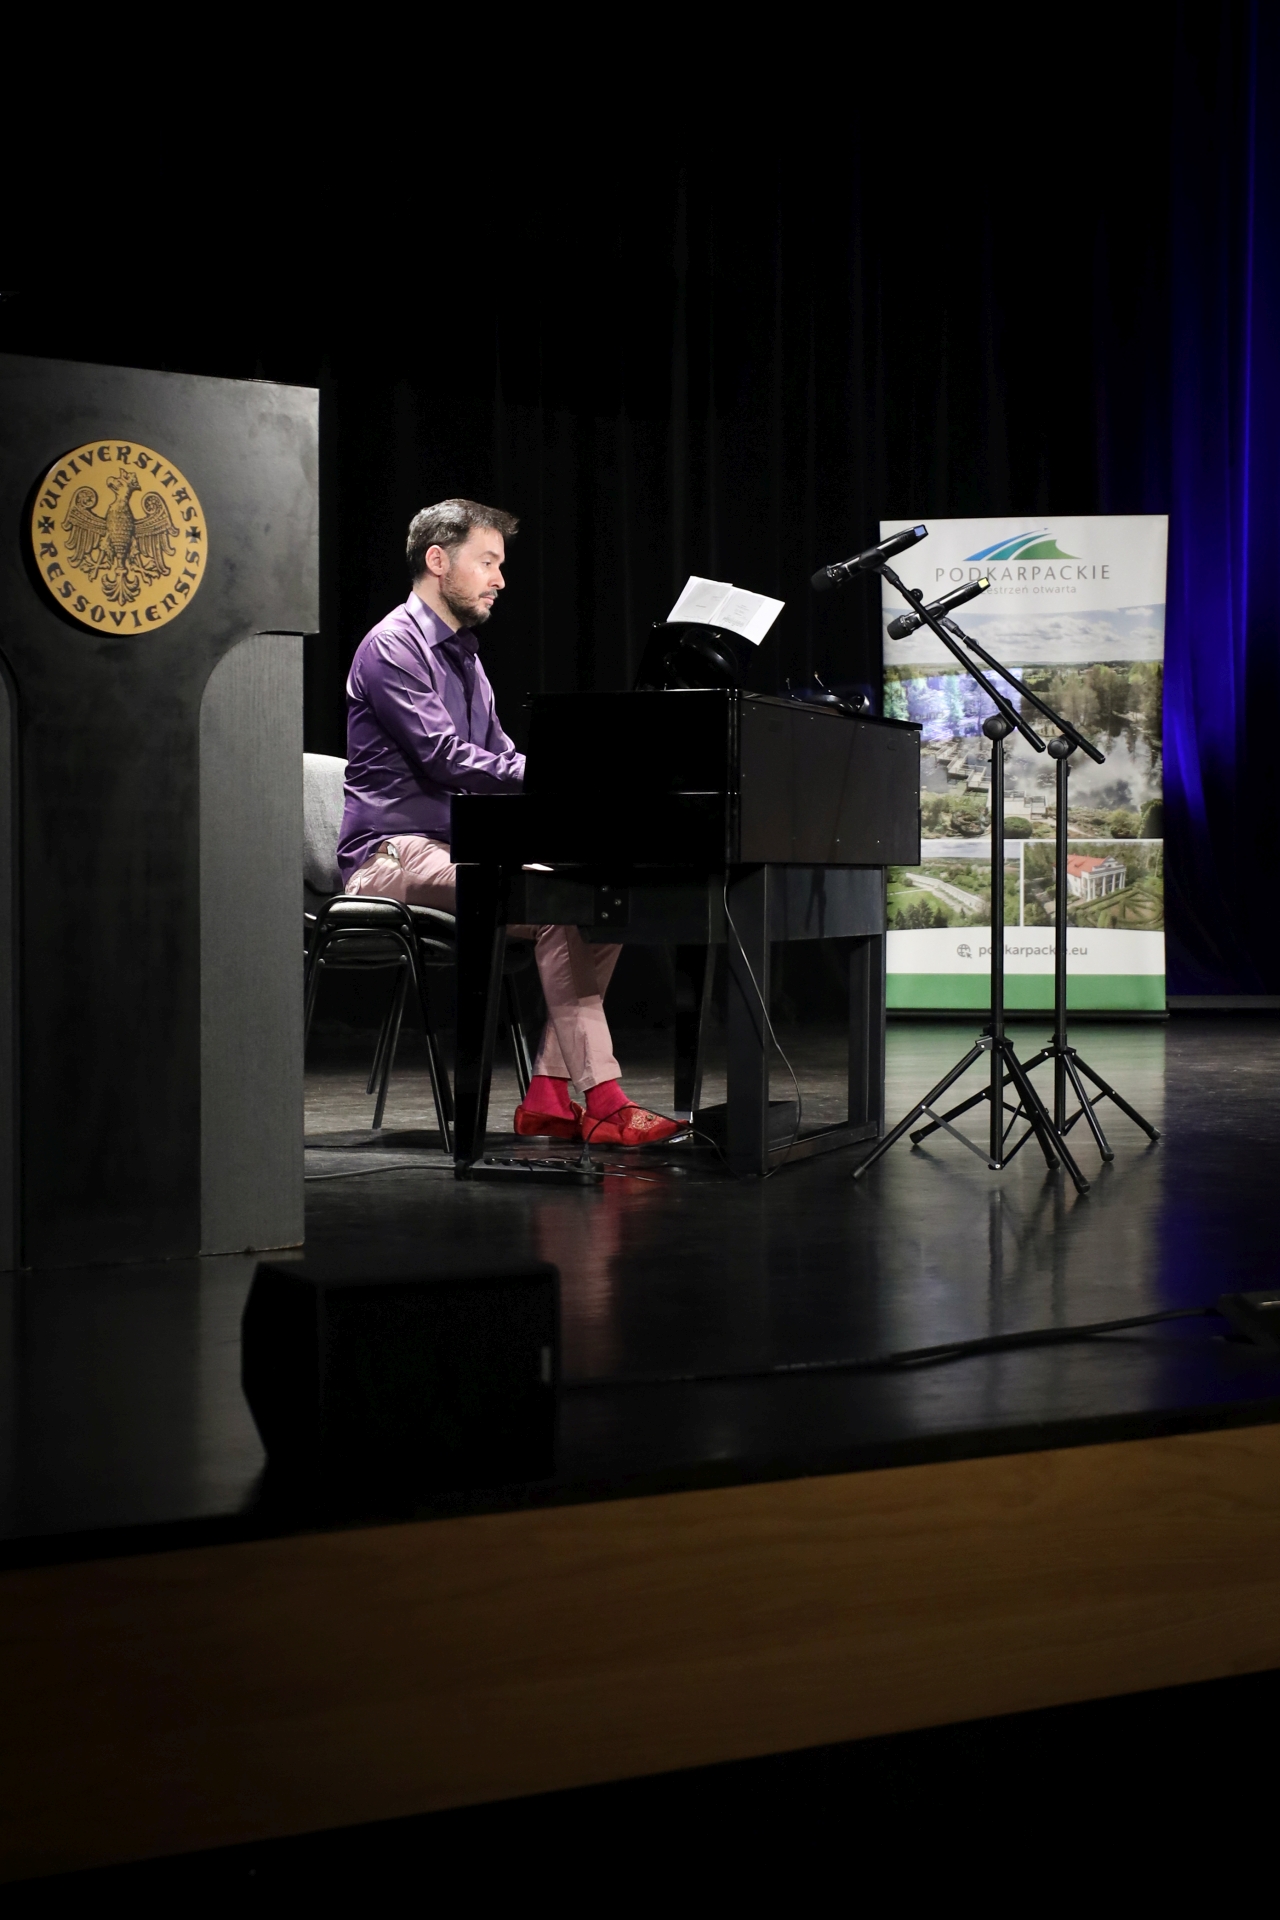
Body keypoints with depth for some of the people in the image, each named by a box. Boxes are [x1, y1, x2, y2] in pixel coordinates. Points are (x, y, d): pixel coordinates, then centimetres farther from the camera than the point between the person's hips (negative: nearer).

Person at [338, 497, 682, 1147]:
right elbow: (445, 758, -19)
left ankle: (549, 1094, -16)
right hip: (396, 855, -9)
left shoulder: (463, 654, 24)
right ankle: (603, 1102, -29)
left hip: (454, 848, 9)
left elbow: (500, 759, 21)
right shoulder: (393, 647, -8)